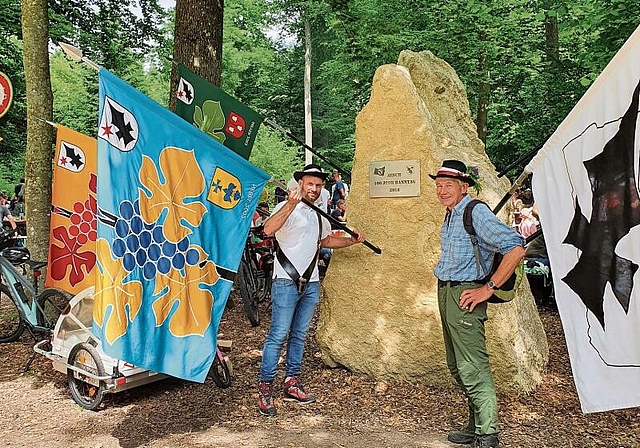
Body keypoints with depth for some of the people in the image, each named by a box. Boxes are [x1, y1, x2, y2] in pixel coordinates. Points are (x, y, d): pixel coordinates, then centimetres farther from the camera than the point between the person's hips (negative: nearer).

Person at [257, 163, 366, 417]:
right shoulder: (287, 208, -8)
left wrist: (352, 241, 22)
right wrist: (292, 203, -38)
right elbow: (269, 229, -28)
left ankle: (292, 383, 24)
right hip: (286, 281, -7)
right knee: (278, 335, -6)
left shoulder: (319, 216, 17)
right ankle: (265, 388, 4)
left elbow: (326, 240, 34)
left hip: (311, 283, 8)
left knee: (299, 335, 13)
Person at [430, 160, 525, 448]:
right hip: (446, 294, 10)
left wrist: (488, 288, -22)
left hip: (465, 297, -10)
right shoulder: (451, 215, 14)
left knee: (472, 370, -7)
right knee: (457, 367, 16)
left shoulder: (475, 213, -15)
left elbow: (515, 248, -25)